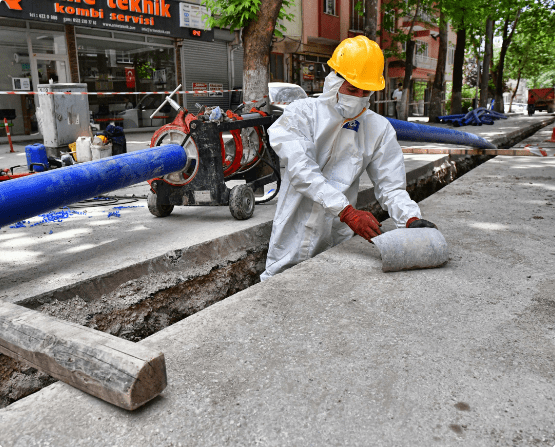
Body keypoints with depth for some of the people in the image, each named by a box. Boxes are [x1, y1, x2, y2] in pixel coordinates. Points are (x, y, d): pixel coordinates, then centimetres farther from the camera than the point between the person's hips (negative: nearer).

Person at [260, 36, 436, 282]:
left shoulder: (379, 129, 5)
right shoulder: (301, 113, -4)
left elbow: (390, 186, 3)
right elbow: (302, 172, -18)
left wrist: (411, 218, -18)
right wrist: (347, 211, -28)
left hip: (337, 242, 2)